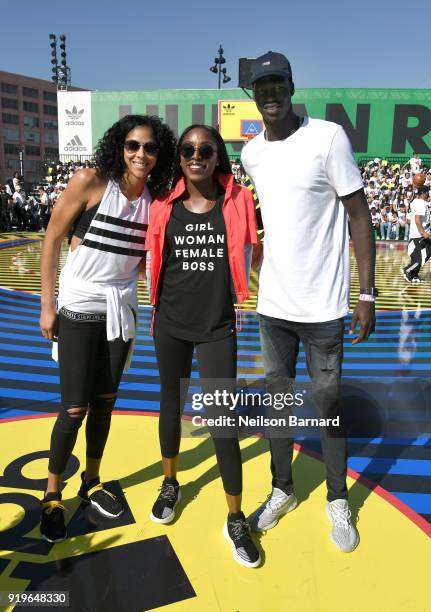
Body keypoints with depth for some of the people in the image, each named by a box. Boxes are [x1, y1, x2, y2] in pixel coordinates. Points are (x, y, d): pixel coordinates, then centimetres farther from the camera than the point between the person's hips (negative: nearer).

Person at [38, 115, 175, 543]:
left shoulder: (156, 198, 0)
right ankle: (52, 495, 21)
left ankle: (91, 482, 33)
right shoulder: (91, 181, -12)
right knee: (75, 408, -1)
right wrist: (47, 304, -8)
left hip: (122, 309, 4)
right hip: (78, 308, -4)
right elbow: (52, 238, -8)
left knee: (105, 400, 13)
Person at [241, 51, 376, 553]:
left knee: (327, 403, 7)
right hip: (272, 304, 5)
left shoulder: (328, 137, -9)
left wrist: (366, 293, -11)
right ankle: (282, 490, 33)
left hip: (322, 305, -4)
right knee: (277, 397, 14)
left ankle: (337, 500, 28)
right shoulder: (250, 153, 6)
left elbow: (358, 215, -8)